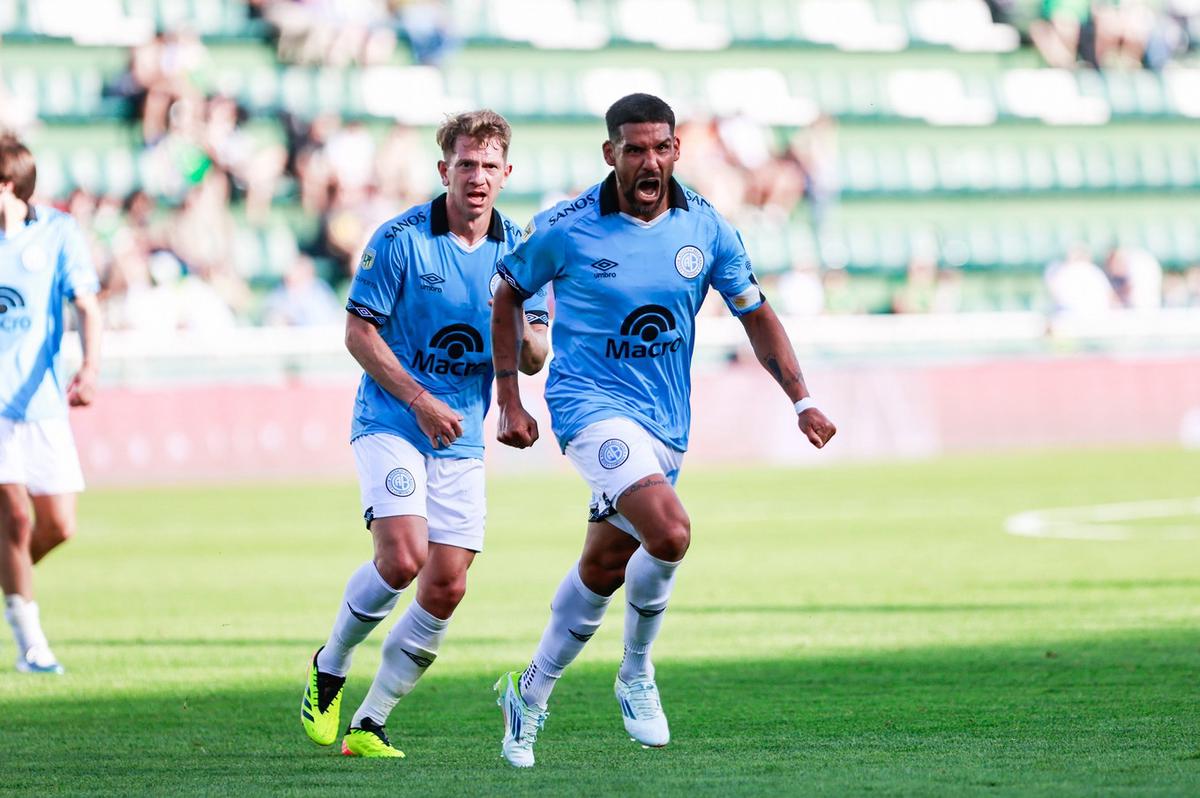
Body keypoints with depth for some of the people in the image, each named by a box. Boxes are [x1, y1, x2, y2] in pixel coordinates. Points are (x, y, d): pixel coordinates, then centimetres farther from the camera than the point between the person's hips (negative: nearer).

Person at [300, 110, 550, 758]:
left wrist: (525, 335, -18)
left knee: (446, 588, -3)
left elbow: (534, 358, 7)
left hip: (462, 438, 5)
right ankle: (329, 668, 3)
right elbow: (359, 333, -8)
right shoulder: (400, 239, -9)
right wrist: (421, 400, -16)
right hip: (390, 422, -5)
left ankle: (370, 723, 10)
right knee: (401, 557, -23)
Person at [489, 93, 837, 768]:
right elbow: (509, 297, 5)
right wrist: (510, 402, 2)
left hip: (666, 421, 5)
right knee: (670, 533, -25)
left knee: (604, 566, 10)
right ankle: (637, 675, -4)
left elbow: (756, 314, 7)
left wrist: (803, 401, -1)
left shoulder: (705, 227, -2)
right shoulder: (565, 229, -10)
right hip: (591, 403, -5)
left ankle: (532, 694, 29)